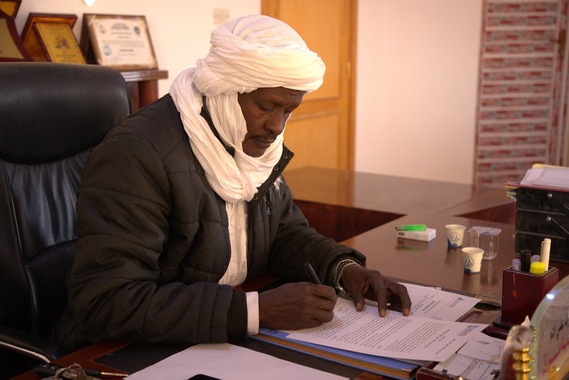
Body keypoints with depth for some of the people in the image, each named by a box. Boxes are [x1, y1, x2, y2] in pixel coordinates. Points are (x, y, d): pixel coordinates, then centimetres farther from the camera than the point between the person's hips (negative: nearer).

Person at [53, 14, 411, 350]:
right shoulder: (137, 154, -22)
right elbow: (105, 304, -28)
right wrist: (257, 309, -30)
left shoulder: (252, 141, 2)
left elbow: (285, 230, 13)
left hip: (230, 341, 7)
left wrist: (343, 267, -7)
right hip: (136, 356, -6)